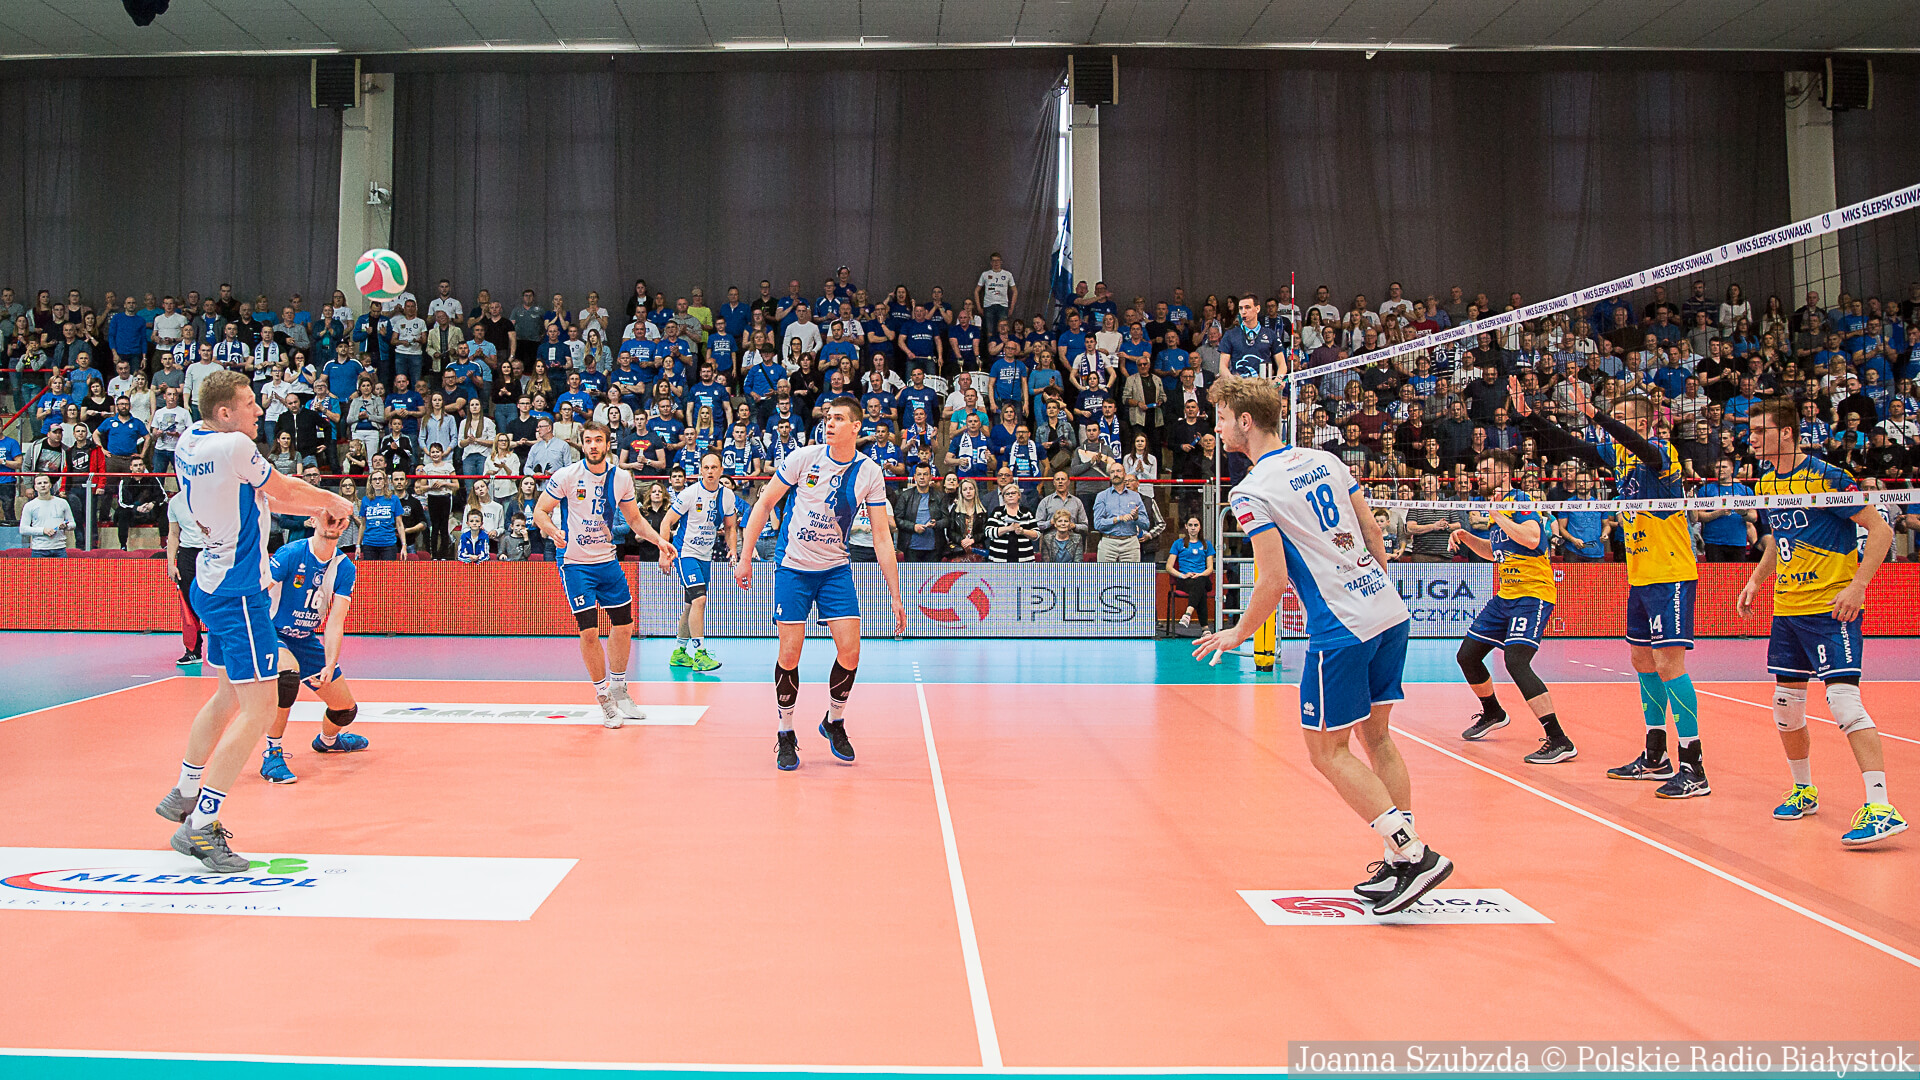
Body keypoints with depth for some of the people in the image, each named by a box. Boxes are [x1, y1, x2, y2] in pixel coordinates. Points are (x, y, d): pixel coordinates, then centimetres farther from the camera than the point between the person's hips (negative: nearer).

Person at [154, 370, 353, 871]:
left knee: (231, 694, 24)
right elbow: (284, 490, -4)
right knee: (258, 707, -9)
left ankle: (184, 796, 36)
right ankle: (200, 827, -9)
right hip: (240, 591, -10)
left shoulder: (187, 444, 7)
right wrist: (333, 501, 15)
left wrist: (317, 506, 20)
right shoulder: (235, 447, -19)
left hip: (212, 582, 10)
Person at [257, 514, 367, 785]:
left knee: (346, 708, 8)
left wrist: (330, 665, -27)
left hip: (308, 640, 5)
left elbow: (335, 622, -13)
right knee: (288, 672, -39)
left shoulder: (344, 568, -7)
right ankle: (272, 754, -26)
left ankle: (327, 740, 47)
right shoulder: (290, 554, -20)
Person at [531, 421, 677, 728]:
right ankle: (604, 699, 4)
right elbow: (539, 512, -7)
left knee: (624, 624, 9)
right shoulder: (566, 476, -12)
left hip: (607, 560, 5)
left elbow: (634, 519, 12)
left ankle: (619, 691, 26)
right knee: (589, 631, -11)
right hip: (575, 563, -5)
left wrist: (659, 540, -3)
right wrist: (553, 531, -28)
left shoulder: (621, 478, 0)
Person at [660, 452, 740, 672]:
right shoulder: (690, 493, -13)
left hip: (705, 556, 6)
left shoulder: (727, 495, 2)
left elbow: (730, 526, 15)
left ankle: (679, 653, 24)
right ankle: (699, 654, -16)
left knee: (691, 606, 12)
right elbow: (666, 522, -9)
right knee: (699, 599, -19)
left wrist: (733, 549, -1)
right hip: (685, 553, -6)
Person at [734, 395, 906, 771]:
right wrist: (746, 558, -3)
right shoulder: (803, 457, -10)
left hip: (836, 569, 2)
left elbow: (882, 537, -3)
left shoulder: (870, 473, -5)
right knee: (790, 653, -6)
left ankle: (834, 722, 19)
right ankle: (786, 735, 14)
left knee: (850, 651, -7)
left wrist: (895, 596, -6)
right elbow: (764, 503, 0)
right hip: (792, 567, -1)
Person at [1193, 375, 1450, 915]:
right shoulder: (1325, 460, 10)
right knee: (1377, 735, 15)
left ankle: (1414, 854, -1)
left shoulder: (1252, 491, -11)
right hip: (1390, 610, 8)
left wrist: (1238, 634, 0)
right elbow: (1373, 534, 15)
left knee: (1327, 749, 3)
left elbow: (1274, 581, -14)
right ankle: (1402, 861, 19)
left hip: (1342, 628, -8)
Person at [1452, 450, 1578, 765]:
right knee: (1467, 656, 12)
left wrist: (1498, 515, -23)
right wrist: (1466, 537, 12)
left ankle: (1560, 741, -24)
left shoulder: (1522, 501, -13)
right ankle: (1493, 714, 38)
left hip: (1532, 594, -10)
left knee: (1516, 661, -26)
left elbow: (1532, 539, -32)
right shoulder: (1499, 505, 15)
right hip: (1505, 595, 10)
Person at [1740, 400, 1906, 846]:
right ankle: (1803, 791, 29)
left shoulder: (1825, 478, -13)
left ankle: (1881, 807, -17)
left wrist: (1858, 586, -21)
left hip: (1832, 607, -8)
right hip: (1786, 609, 8)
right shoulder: (1766, 484, 10)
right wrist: (1755, 581, 13)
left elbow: (1881, 530, -13)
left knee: (1843, 698, -18)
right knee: (1786, 704, 11)